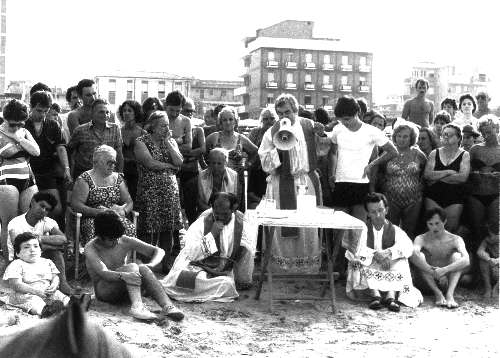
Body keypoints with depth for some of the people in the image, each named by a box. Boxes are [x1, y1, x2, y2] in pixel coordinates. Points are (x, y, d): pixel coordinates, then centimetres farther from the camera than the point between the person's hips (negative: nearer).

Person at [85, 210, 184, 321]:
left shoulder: (126, 242, -3)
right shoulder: (91, 248, -13)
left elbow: (159, 251, -2)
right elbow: (103, 273, -30)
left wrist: (150, 265, -24)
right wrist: (123, 275, -50)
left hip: (125, 290, 4)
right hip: (104, 290, -4)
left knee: (142, 269, -27)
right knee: (132, 267, -29)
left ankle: (167, 306, -43)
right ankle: (137, 307, -53)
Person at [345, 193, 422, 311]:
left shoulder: (395, 230, 4)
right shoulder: (363, 230, 2)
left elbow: (408, 248, -16)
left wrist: (389, 252, -32)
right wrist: (375, 255, -28)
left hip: (390, 274, 1)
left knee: (401, 261, -24)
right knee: (359, 260, -26)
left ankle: (391, 295, -37)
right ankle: (375, 294, -38)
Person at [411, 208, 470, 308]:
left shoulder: (455, 240, -2)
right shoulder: (421, 239, -3)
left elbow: (466, 260, -21)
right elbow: (413, 256, -27)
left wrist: (443, 270, -34)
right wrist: (433, 272, -36)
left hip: (447, 281, 0)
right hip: (427, 281, 0)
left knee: (456, 255, -19)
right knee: (419, 255, -22)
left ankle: (450, 294, -35)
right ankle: (438, 293, -29)